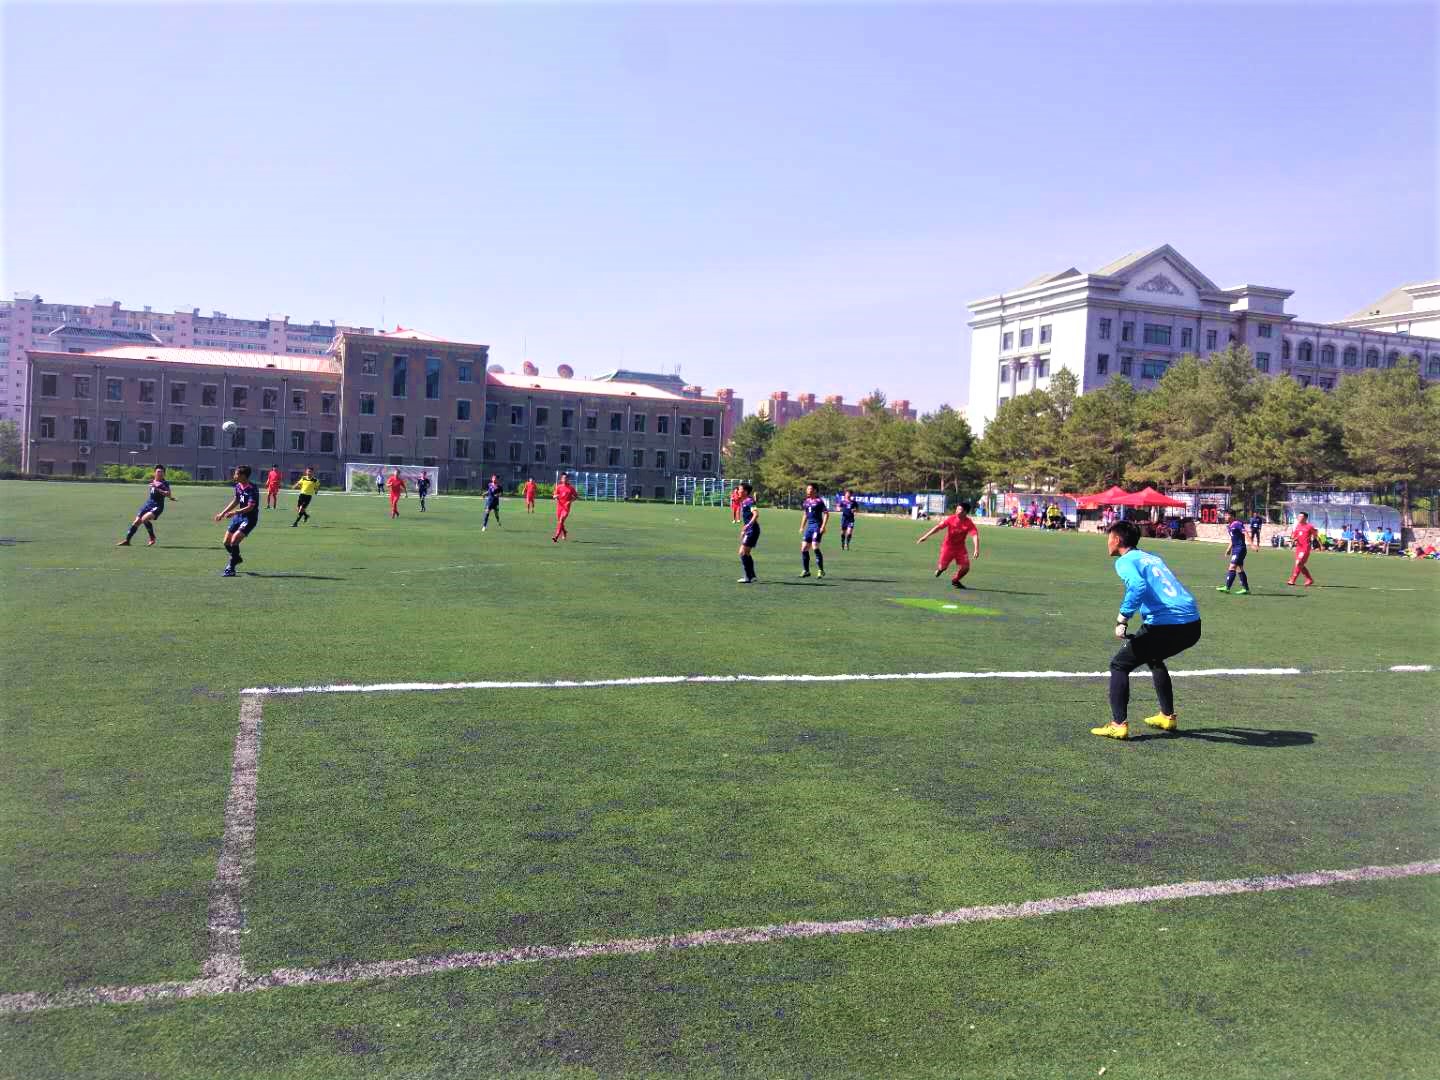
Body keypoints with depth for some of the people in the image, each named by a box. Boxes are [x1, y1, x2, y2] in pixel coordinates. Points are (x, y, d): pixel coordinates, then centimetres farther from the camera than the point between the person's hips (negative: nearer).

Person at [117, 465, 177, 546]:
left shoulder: (165, 483, -9)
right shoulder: (152, 481, 11)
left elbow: (169, 495, -25)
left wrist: (157, 489, -29)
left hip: (157, 506, -7)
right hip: (148, 504, 7)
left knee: (144, 519, -26)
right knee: (136, 522, 3)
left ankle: (152, 538, -6)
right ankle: (127, 540, 15)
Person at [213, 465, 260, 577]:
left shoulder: (252, 489, -21)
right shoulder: (238, 486, 5)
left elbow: (250, 507, -26)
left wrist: (235, 512, -36)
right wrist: (222, 513, 21)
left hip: (249, 518, -9)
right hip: (239, 516, 9)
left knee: (234, 540, -20)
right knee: (226, 542, 11)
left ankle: (231, 569, -8)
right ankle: (237, 558, 40)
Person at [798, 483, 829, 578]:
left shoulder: (819, 501, -7)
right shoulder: (806, 501, 13)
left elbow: (826, 514, -8)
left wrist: (823, 526, -16)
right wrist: (802, 527, 19)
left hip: (817, 526, -7)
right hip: (809, 526, 7)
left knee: (815, 547, -17)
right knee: (804, 549, 3)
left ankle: (821, 570, -6)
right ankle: (806, 571, 14)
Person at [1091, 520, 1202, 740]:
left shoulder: (1125, 561, 0)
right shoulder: (1152, 557, 24)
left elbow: (1138, 587, -21)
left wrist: (1122, 619, -18)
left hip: (1167, 626, -8)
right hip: (1193, 624, 8)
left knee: (1119, 664, 6)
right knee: (1154, 659, 34)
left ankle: (1119, 725, -3)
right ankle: (1168, 717, 39)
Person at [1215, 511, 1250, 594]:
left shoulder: (1237, 524, -13)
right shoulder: (1229, 526, 14)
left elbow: (1245, 533, -22)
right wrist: (1229, 549, 23)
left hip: (1240, 549, -10)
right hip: (1235, 549, 10)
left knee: (1232, 567, -12)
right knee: (1240, 569, 11)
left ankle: (1227, 587, -13)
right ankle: (1245, 589, 15)